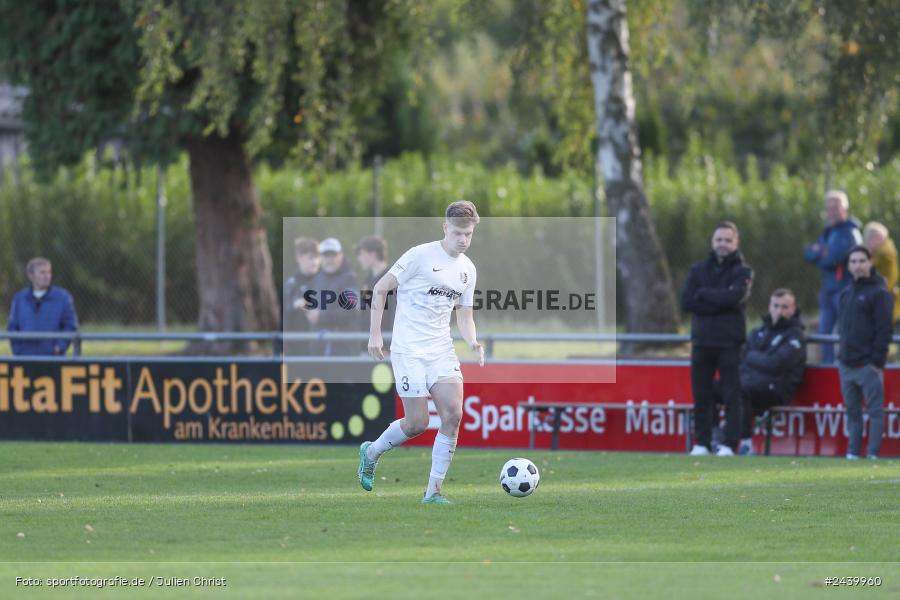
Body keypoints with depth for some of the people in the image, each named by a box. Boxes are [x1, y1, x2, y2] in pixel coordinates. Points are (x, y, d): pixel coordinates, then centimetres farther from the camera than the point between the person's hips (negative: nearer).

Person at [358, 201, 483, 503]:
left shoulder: (467, 269, 11)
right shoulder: (421, 256, -9)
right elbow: (381, 288, -3)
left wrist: (473, 342, -1)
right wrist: (375, 334, -9)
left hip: (442, 350, 5)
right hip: (409, 350, -5)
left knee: (453, 415, -11)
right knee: (417, 423, -8)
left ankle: (434, 490, -4)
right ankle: (371, 452, 23)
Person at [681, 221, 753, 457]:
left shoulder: (742, 272, 4)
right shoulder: (698, 270, 13)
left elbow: (734, 297, -16)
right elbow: (686, 302, -1)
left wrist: (703, 294, -5)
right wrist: (719, 303, -10)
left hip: (729, 342, -3)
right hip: (702, 340, 3)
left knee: (731, 395, -5)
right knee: (701, 395, 4)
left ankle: (730, 444, -4)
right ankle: (702, 443, 9)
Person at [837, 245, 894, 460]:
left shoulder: (879, 293, -6)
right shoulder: (846, 293, 17)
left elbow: (884, 330, -11)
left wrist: (878, 361, -15)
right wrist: (842, 352, 12)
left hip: (868, 365, -7)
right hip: (846, 365, 7)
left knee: (875, 410, -4)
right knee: (852, 410, 10)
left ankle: (873, 454, -5)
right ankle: (852, 452, 13)